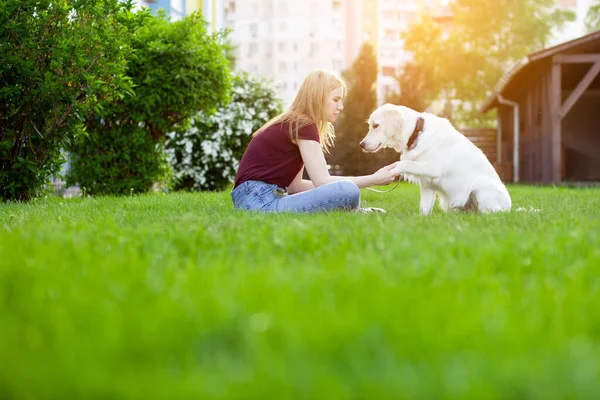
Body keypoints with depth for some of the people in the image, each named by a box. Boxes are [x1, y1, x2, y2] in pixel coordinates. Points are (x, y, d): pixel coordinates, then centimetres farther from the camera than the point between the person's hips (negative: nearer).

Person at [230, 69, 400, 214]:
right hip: (260, 201, -10)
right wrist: (374, 179, -7)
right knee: (348, 192, -22)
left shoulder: (293, 124, 21)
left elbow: (294, 185, 16)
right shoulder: (303, 126, -7)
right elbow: (322, 181, -13)